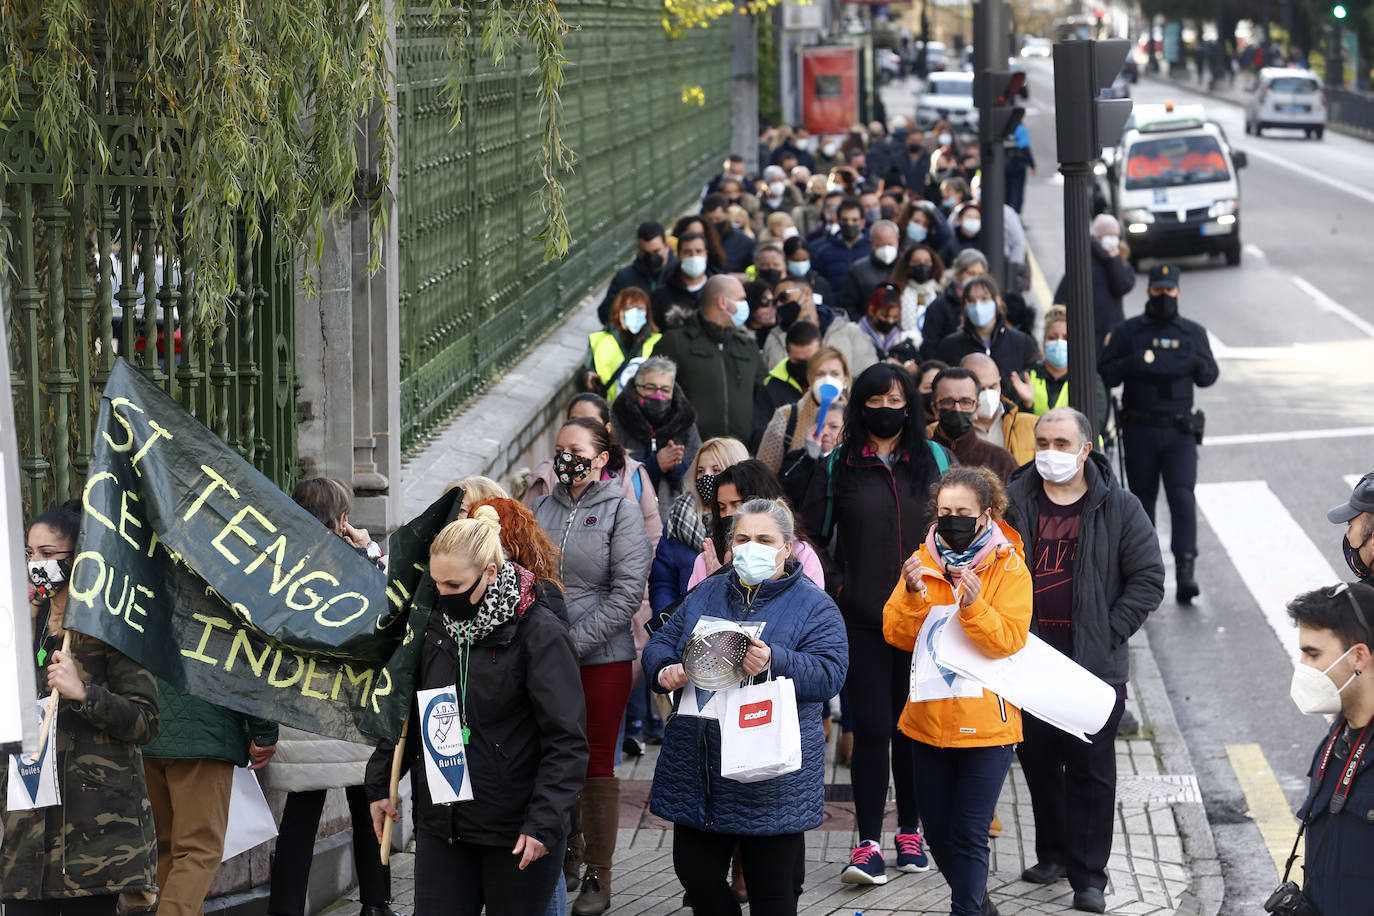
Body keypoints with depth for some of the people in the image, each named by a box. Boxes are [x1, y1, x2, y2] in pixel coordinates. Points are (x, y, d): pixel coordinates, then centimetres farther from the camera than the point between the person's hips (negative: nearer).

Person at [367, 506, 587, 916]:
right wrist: (380, 783, 15)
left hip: (516, 834, -5)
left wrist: (544, 822, -21)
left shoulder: (540, 634, -12)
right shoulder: (437, 626, 7)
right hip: (441, 827, 5)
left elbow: (567, 740, -14)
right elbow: (406, 710, 20)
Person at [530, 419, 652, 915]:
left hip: (602, 658, -4)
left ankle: (598, 876, 10)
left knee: (596, 764, 2)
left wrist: (575, 641, -16)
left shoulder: (622, 513, -4)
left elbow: (626, 594, -10)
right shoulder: (542, 510, 9)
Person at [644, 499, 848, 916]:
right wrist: (666, 670, -9)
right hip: (697, 767, 5)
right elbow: (660, 644, 15)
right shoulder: (707, 595, 14)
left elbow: (827, 675, -14)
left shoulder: (813, 606, -2)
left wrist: (774, 662, -31)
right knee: (695, 873, 9)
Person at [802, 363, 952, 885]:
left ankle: (911, 833, 20)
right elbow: (811, 534, 11)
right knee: (872, 727, -6)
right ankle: (868, 846, -4)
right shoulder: (837, 467, 4)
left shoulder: (935, 461, 7)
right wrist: (834, 585, 2)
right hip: (862, 621, -1)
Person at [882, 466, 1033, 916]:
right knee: (938, 832, 14)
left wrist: (973, 604, -30)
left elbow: (1009, 640, -15)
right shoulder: (923, 561, 5)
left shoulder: (1009, 567, -5)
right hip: (930, 720, 4)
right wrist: (912, 595, -20)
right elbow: (897, 636, -3)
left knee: (968, 835, -6)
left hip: (986, 723, -4)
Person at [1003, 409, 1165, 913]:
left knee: (1091, 771, -1)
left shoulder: (1118, 508, -2)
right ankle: (1054, 854, 28)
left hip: (1094, 664, -3)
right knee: (1039, 763, 12)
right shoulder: (1014, 503, 4)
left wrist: (1110, 634, -9)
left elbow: (1148, 578, -2)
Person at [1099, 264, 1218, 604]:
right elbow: (1103, 374, 2)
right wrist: (1130, 365, -17)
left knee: (1182, 497, -13)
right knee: (1142, 500, 9)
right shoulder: (1128, 331, 3)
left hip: (1179, 430, 0)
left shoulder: (1193, 332, 7)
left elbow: (1210, 375, 14)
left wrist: (1198, 365, -9)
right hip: (1139, 430, 0)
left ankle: (1185, 570, -18)